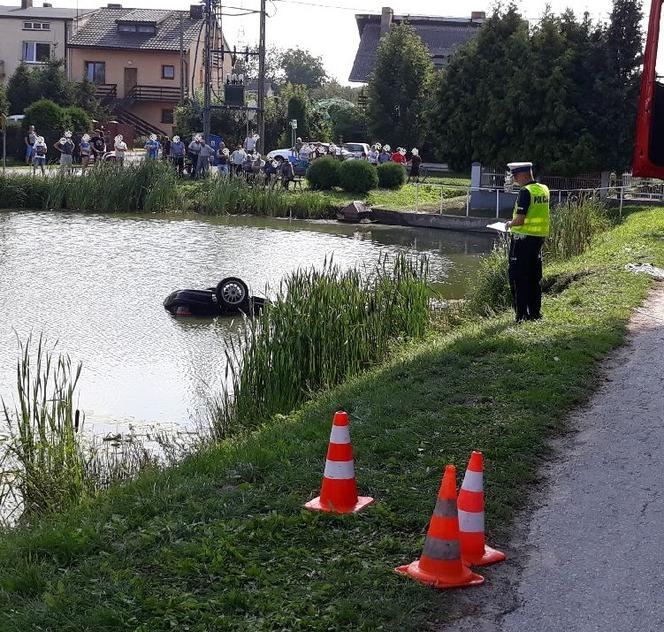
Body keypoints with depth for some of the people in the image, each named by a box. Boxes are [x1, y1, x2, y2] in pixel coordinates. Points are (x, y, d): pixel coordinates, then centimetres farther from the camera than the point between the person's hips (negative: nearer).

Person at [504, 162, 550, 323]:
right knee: (535, 278, 15)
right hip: (540, 237, 8)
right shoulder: (544, 190, 8)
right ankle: (535, 313, 19)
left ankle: (521, 315, -1)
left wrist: (510, 224, -1)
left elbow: (520, 220, -21)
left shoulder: (526, 192, -16)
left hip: (523, 238, -8)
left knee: (519, 279, -1)